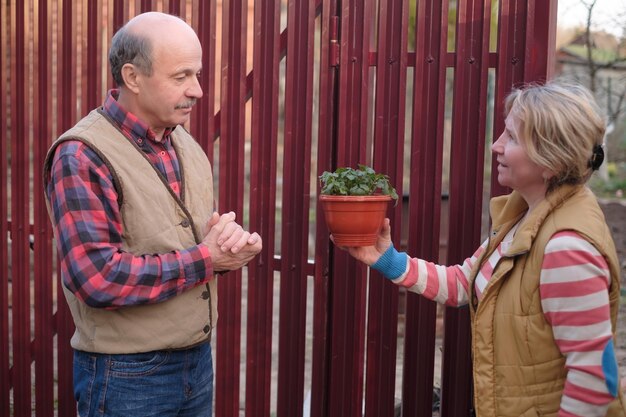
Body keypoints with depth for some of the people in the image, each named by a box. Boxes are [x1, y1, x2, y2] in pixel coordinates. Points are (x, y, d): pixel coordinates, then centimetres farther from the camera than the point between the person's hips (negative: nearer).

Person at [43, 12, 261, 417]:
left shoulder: (186, 145, 7)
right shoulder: (82, 156, -18)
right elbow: (98, 279, -26)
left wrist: (233, 242, -10)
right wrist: (206, 257, -18)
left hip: (199, 360, 7)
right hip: (127, 375, -7)